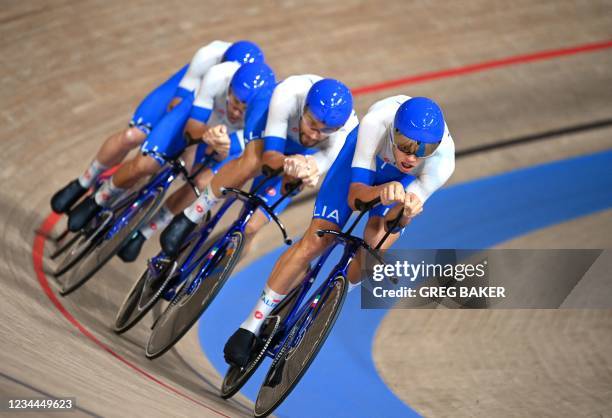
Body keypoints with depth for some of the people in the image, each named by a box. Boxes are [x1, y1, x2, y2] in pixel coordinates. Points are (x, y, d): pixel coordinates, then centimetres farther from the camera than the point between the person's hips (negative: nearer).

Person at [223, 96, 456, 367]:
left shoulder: (442, 159, -39)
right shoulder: (375, 122, -42)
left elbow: (394, 221, -30)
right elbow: (355, 196, -37)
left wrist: (405, 212, -54)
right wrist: (382, 191, -58)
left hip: (405, 180, 1)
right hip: (364, 152, -1)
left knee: (376, 245, -22)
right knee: (317, 240, -11)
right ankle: (251, 326, 1)